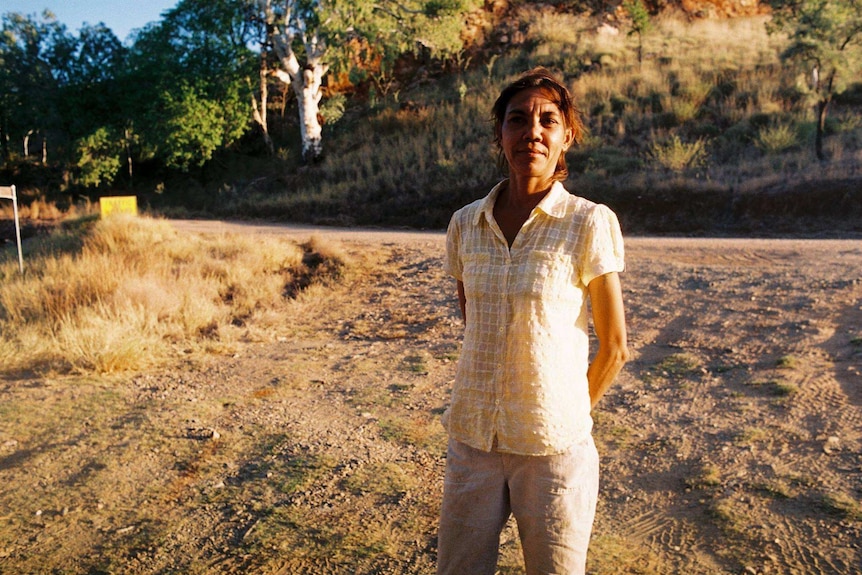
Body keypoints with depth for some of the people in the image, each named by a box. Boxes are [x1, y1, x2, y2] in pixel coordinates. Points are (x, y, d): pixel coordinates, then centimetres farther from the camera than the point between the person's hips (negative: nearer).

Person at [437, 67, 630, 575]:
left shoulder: (589, 224, -10)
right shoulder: (466, 224, 1)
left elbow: (614, 348, -4)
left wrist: (568, 418, 7)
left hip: (554, 449, -3)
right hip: (473, 441, 3)